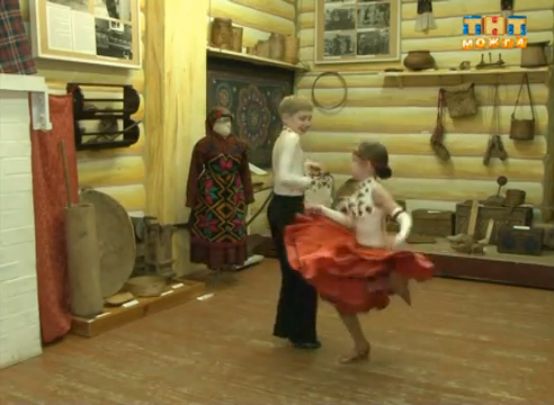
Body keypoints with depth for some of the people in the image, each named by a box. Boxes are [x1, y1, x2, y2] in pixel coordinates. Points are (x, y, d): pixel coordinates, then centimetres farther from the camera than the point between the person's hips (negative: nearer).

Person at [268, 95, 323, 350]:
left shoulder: (283, 138, 13)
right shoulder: (292, 139, -17)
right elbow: (284, 177, -29)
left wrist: (304, 166, 12)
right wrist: (311, 181, -19)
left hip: (280, 207, 10)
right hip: (289, 210, -10)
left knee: (291, 269, 17)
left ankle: (288, 327, 27)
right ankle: (302, 333, 10)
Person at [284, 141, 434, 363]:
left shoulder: (377, 190, -19)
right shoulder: (358, 190, 4)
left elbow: (403, 216, -27)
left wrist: (400, 237, -48)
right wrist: (322, 210, 16)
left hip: (377, 255, -8)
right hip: (357, 251, 8)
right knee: (341, 296, 14)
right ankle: (361, 347, 29)